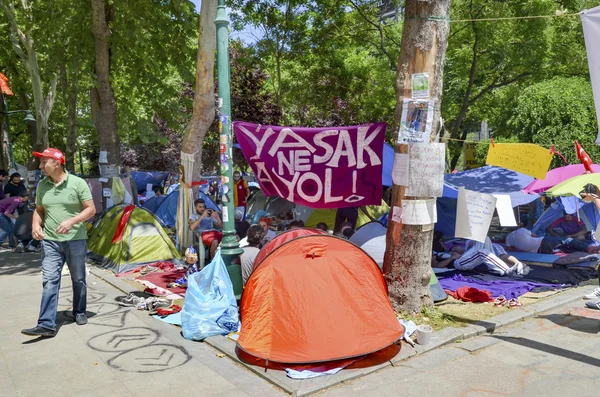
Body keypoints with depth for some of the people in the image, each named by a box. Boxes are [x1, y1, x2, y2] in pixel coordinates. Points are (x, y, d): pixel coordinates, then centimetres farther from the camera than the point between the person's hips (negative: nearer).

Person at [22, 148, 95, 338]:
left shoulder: (77, 183, -10)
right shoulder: (42, 185, 4)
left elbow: (91, 209, -9)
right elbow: (39, 210, 15)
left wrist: (71, 221, -24)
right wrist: (36, 224, -6)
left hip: (75, 241, -3)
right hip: (50, 242, 3)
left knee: (78, 279, 11)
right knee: (49, 281, -5)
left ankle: (79, 313, 30)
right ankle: (46, 324, -5)